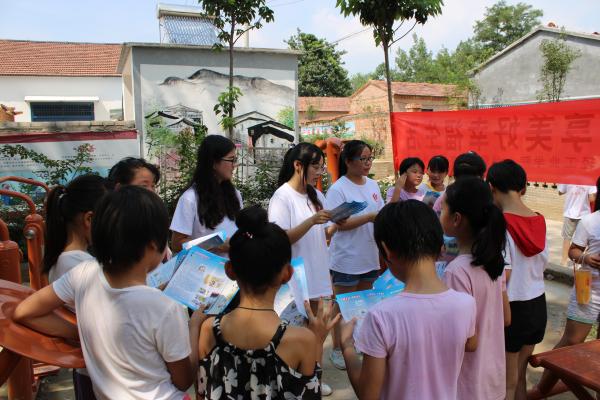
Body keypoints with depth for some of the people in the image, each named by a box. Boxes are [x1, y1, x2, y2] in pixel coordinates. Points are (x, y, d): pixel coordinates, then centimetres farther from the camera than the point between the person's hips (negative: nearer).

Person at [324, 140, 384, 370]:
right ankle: (337, 349, 24)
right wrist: (370, 217, -26)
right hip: (346, 259, -6)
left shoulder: (372, 185, 6)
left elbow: (380, 214, 12)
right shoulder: (338, 189, -15)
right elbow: (339, 224, -20)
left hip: (370, 256, 6)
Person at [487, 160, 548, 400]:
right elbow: (542, 265, 7)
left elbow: (501, 275, -23)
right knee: (520, 375, 21)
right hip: (538, 306, 6)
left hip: (510, 308, -6)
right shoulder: (539, 221, 0)